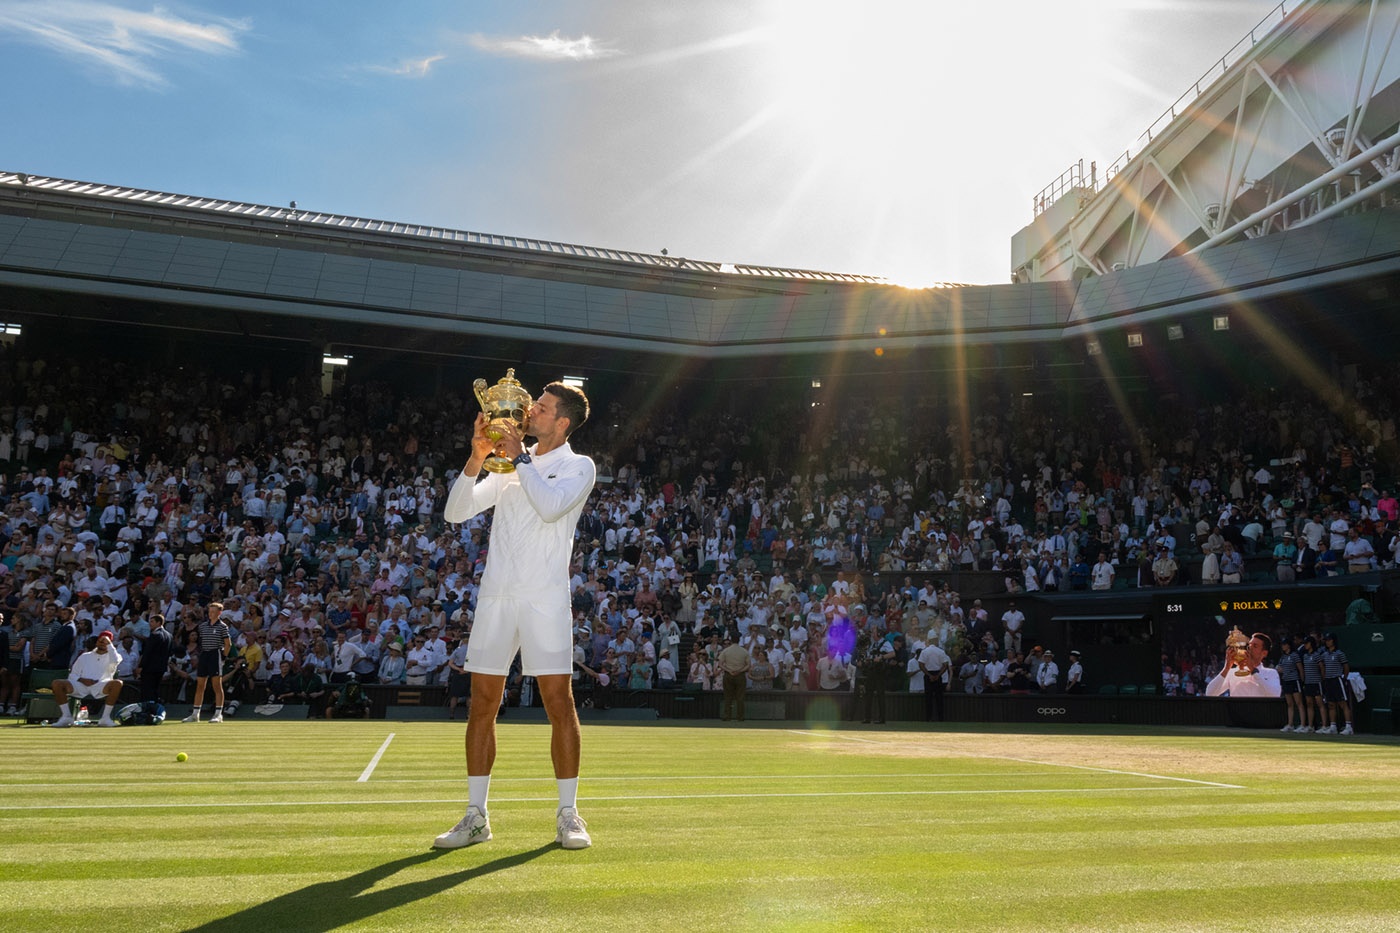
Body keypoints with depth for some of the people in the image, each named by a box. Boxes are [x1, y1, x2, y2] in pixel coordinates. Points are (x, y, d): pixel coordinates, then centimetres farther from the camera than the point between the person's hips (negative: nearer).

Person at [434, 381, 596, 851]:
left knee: (559, 702, -6)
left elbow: (551, 506, -16)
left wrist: (519, 457, -5)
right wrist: (478, 458, -1)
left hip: (546, 597, -4)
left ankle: (568, 814, 5)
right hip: (495, 595, 5)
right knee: (482, 704, 4)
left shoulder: (579, 466, 4)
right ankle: (476, 816, 13)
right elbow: (456, 512, 11)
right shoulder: (508, 467, 18)